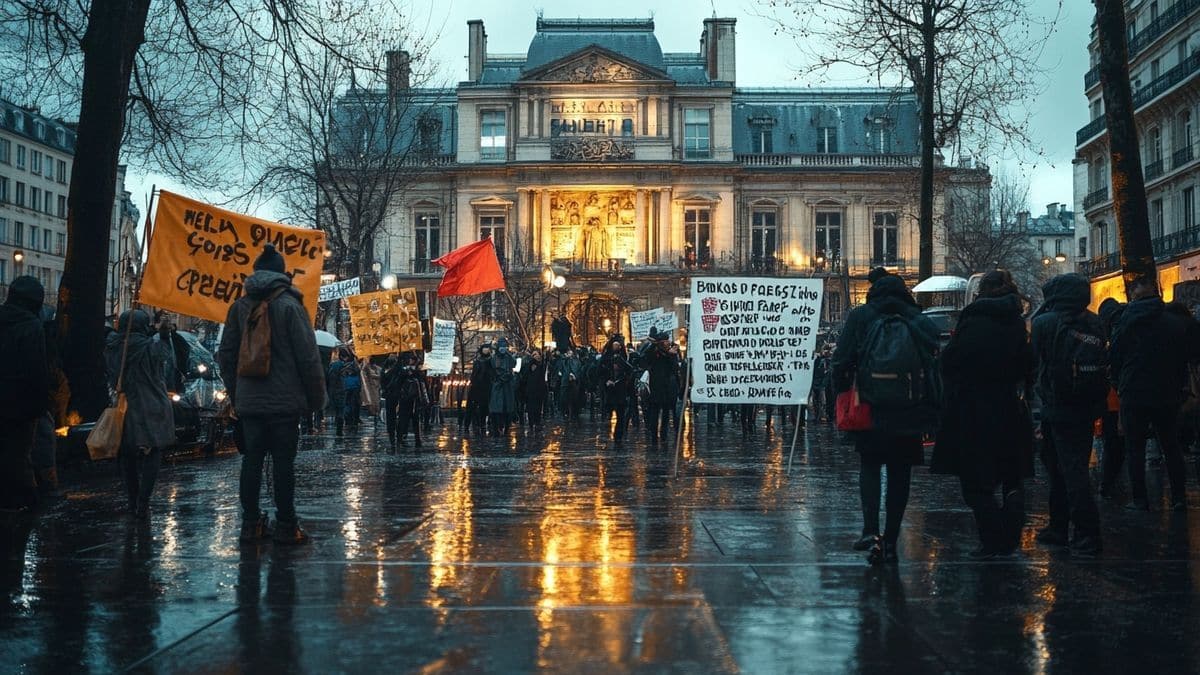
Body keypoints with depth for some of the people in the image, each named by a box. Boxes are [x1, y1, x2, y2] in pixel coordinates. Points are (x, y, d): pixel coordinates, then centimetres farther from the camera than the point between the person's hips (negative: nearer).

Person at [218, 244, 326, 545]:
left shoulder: (239, 307, 7)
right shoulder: (290, 305, -7)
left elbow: (226, 354, 11)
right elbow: (308, 356, -9)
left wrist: (235, 394, 20)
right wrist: (316, 397, -1)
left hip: (249, 400, 4)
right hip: (285, 401, -4)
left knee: (252, 458, 9)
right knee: (284, 461, -1)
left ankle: (251, 524, 12)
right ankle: (286, 527, 2)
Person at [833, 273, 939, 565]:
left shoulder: (860, 317, 2)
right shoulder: (921, 322, 7)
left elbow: (841, 362, -5)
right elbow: (935, 363, 4)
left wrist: (843, 395, 5)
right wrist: (932, 411, 9)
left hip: (871, 408, -1)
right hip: (910, 413, 1)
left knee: (869, 465, 11)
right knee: (900, 473, 9)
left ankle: (871, 531, -7)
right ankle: (890, 542, 9)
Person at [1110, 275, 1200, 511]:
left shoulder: (1126, 323, -7)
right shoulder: (1178, 322, -2)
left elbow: (1114, 359, -2)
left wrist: (1121, 385, 12)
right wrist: (1177, 385, 14)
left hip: (1134, 396, -2)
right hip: (1168, 396, 3)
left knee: (1135, 449, 4)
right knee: (1171, 447, 13)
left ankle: (1139, 499, 2)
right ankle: (1179, 498, 13)